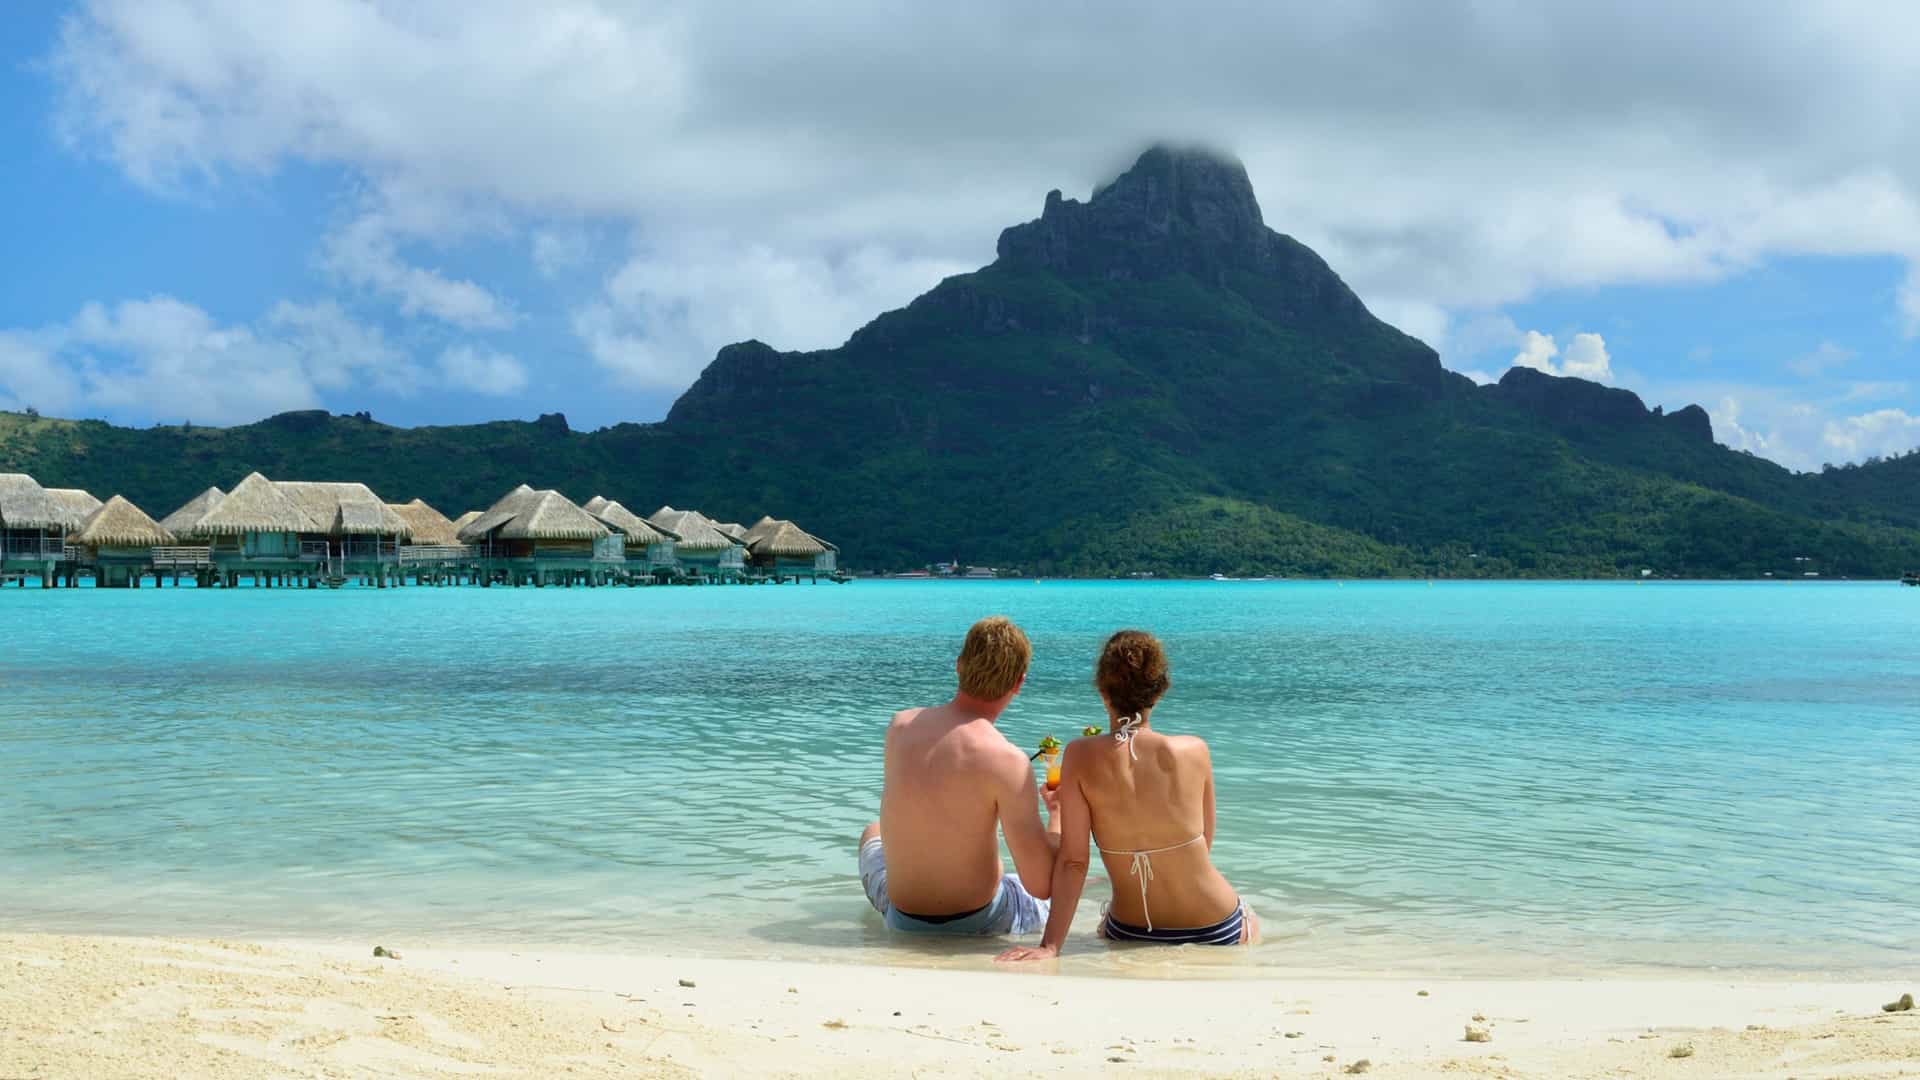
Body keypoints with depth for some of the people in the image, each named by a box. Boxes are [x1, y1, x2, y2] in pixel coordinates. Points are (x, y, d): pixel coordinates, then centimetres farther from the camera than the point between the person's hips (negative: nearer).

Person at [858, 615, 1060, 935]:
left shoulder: (899, 726, -8)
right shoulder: (1006, 760, -25)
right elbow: (1041, 885, -24)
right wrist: (1058, 813, -7)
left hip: (903, 920, 4)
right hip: (980, 924, -4)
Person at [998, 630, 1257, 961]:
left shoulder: (1082, 756, -14)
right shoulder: (1194, 751, -12)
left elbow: (1072, 860, -16)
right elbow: (1204, 844, 1)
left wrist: (1050, 945, -15)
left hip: (1131, 934, 0)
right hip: (1215, 931, 1)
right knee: (1251, 923, 37)